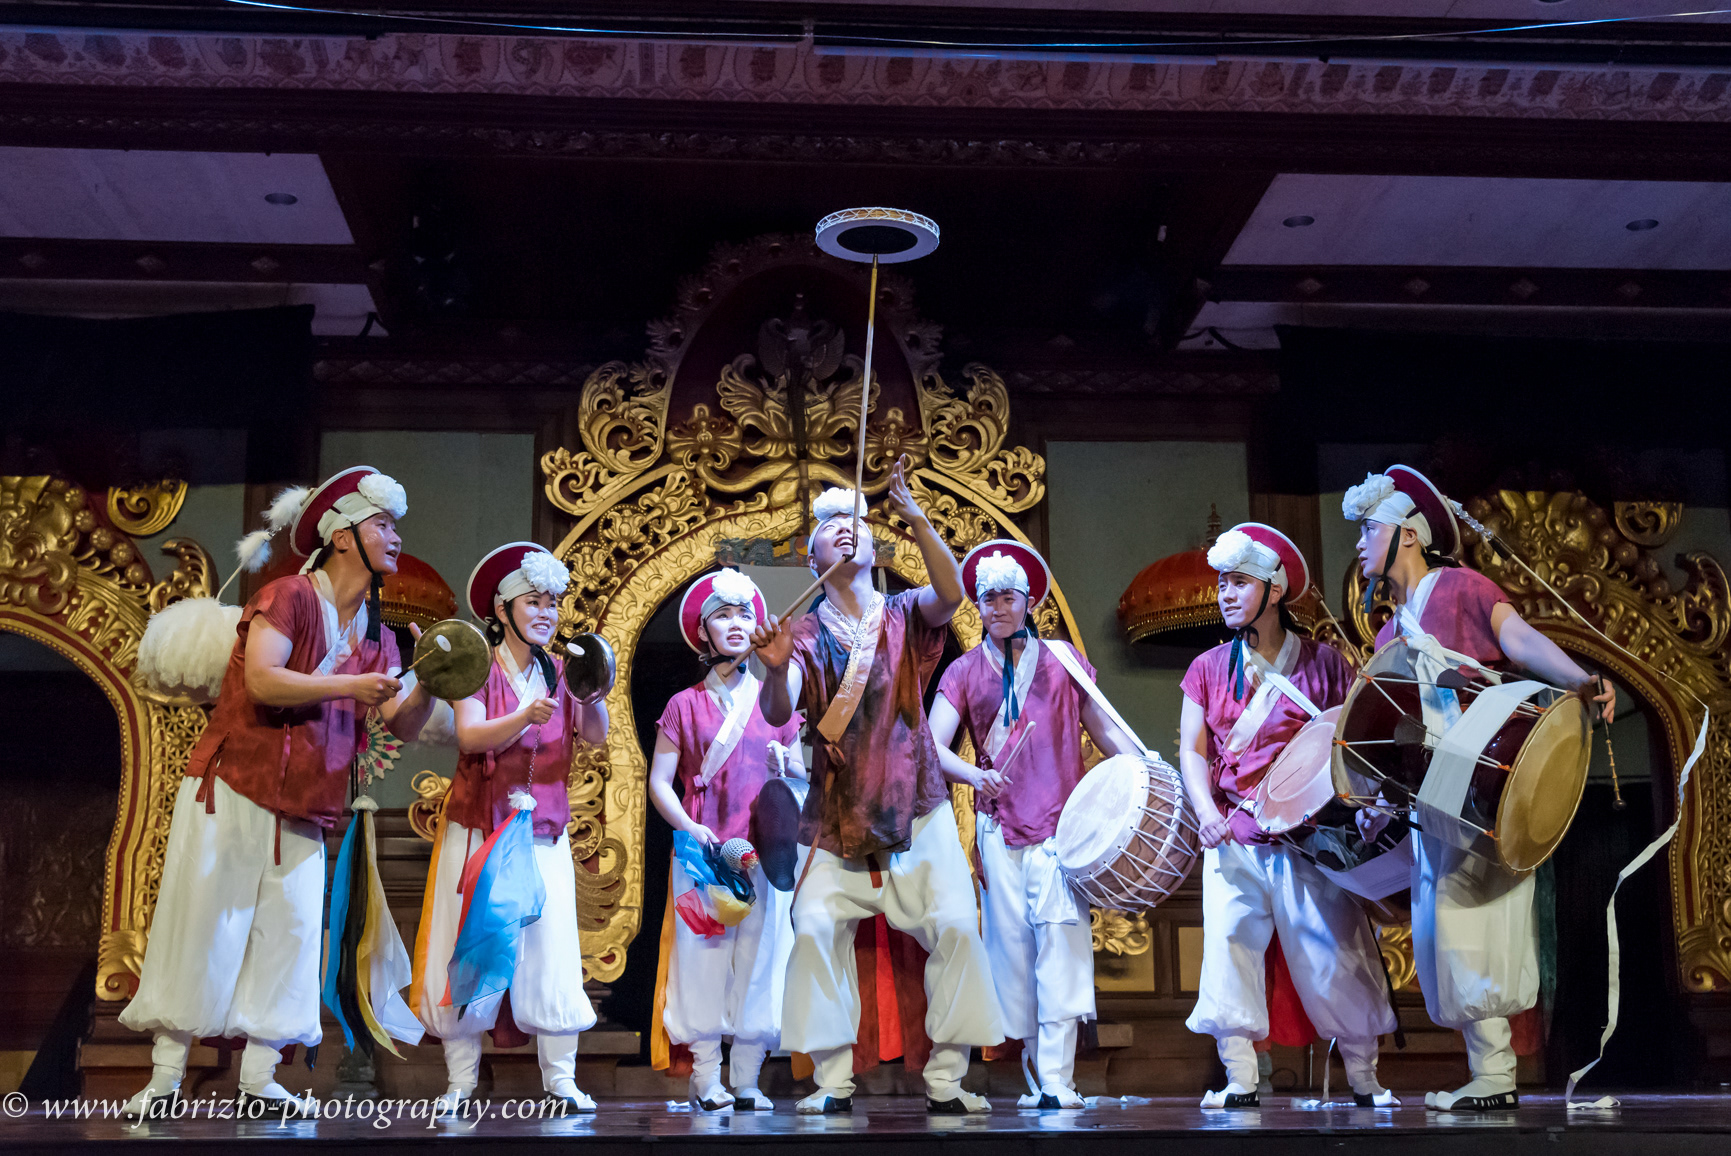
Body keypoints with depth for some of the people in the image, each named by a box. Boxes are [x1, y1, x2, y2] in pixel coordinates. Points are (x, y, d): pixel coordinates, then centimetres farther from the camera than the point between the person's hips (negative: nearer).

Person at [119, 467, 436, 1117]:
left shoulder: (376, 633, 12)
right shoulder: (290, 597, -10)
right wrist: (348, 686, -22)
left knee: (288, 933, 2)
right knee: (201, 927, -3)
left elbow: (403, 726, 6)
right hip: (232, 791, -7)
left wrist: (425, 687, -13)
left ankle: (258, 1080, 7)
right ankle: (165, 1076, 5)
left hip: (302, 810, 7)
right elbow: (262, 680, -25)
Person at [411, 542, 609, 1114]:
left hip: (544, 831, 2)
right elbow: (470, 736, -16)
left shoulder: (559, 672, 7)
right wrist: (525, 718, -31)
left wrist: (592, 694, -20)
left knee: (550, 945, -4)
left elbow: (595, 737, -3)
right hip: (479, 827, -2)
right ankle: (460, 1082, 6)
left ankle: (560, 1079, 0)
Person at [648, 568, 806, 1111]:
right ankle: (706, 1080, 3)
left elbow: (803, 778, 17)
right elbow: (659, 783, 4)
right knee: (704, 954, -4)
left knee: (760, 955, -2)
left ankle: (747, 1081, 5)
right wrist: (689, 827, -12)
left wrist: (786, 766, -5)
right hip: (703, 852, -1)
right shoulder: (685, 705, 8)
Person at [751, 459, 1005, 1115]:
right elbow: (777, 714, -11)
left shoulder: (905, 616, 5)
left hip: (917, 808, 0)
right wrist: (775, 669, -33)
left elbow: (950, 594, -18)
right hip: (838, 814, 0)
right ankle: (832, 1081, -2)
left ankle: (946, 1080, 0)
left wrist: (916, 518, -30)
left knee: (955, 925, -10)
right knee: (816, 927, -13)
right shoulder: (806, 634, 3)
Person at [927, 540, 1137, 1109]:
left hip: (1061, 822, -1)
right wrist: (975, 775, -18)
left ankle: (1057, 1080, -15)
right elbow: (932, 745, 1)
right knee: (1012, 945, 0)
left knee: (1061, 931, -15)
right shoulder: (964, 672, 12)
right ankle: (1038, 1075, 11)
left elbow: (1102, 727, 11)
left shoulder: (1062, 658, 12)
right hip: (998, 826, 2)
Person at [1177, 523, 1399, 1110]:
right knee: (1228, 950, -5)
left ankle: (1363, 1077, 14)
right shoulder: (1209, 669, 11)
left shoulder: (1322, 663, 4)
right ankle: (1240, 1080, 4)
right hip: (1234, 841, 2)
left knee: (1332, 955, -2)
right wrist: (1206, 811, -8)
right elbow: (1192, 750, 8)